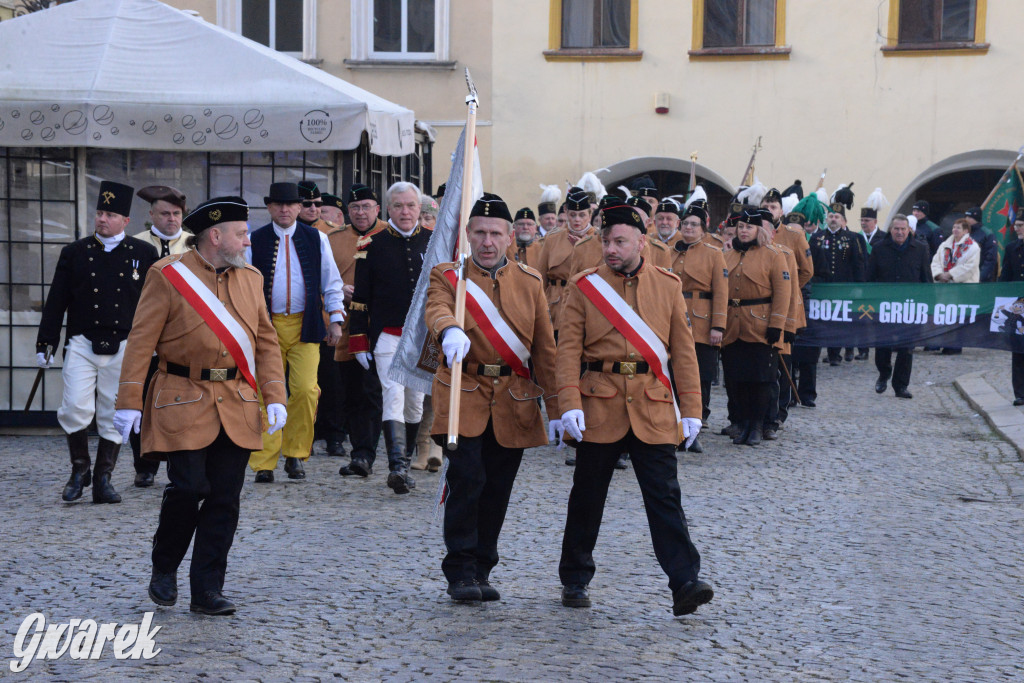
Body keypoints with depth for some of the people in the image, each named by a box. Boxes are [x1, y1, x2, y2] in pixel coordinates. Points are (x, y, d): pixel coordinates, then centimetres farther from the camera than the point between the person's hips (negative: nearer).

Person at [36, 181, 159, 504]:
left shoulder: (144, 254, 5)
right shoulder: (75, 253, 6)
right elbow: (56, 301, 7)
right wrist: (45, 344, 3)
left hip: (124, 349, 0)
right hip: (81, 345, 0)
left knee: (114, 417, 4)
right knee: (75, 409, -10)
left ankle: (103, 480, 13)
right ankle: (80, 470, 10)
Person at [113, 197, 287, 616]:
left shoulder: (251, 279, 12)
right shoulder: (168, 276, -3)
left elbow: (266, 341, 15)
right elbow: (141, 341, -4)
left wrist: (274, 396, 4)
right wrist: (128, 402, -9)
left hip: (237, 407, 5)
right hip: (184, 403, -4)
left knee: (225, 499, 2)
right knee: (188, 489, -11)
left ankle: (208, 592, 9)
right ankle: (164, 569, 15)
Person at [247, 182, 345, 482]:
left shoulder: (316, 239, 8)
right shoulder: (254, 241, 5)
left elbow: (331, 282, 12)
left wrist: (335, 319, 5)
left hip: (305, 326, 0)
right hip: (267, 326, 0)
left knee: (305, 390, -10)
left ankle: (295, 454, 7)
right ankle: (264, 462, 4)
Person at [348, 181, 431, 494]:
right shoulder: (372, 244, 0)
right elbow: (361, 297, 2)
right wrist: (359, 341, -2)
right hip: (388, 335, -3)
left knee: (416, 400, 10)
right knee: (393, 395, -15)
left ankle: (406, 458, 26)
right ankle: (397, 467, -21)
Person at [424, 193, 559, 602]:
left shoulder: (529, 282, 9)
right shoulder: (448, 276, 0)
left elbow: (545, 349, 9)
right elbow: (437, 308, -24)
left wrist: (555, 407, 4)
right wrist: (449, 331, -48)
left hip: (514, 401, 3)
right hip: (463, 396, -3)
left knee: (497, 489, 6)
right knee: (467, 480, -14)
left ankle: (481, 572, 18)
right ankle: (461, 572, -4)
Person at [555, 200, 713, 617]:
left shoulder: (668, 286, 5)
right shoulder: (584, 287, 1)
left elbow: (683, 352, 6)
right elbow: (568, 350, -3)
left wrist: (691, 410, 1)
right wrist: (570, 404, -15)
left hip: (653, 409, 0)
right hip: (599, 406, 0)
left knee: (664, 496, -5)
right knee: (587, 497, 9)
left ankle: (685, 583, -8)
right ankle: (575, 580, 22)